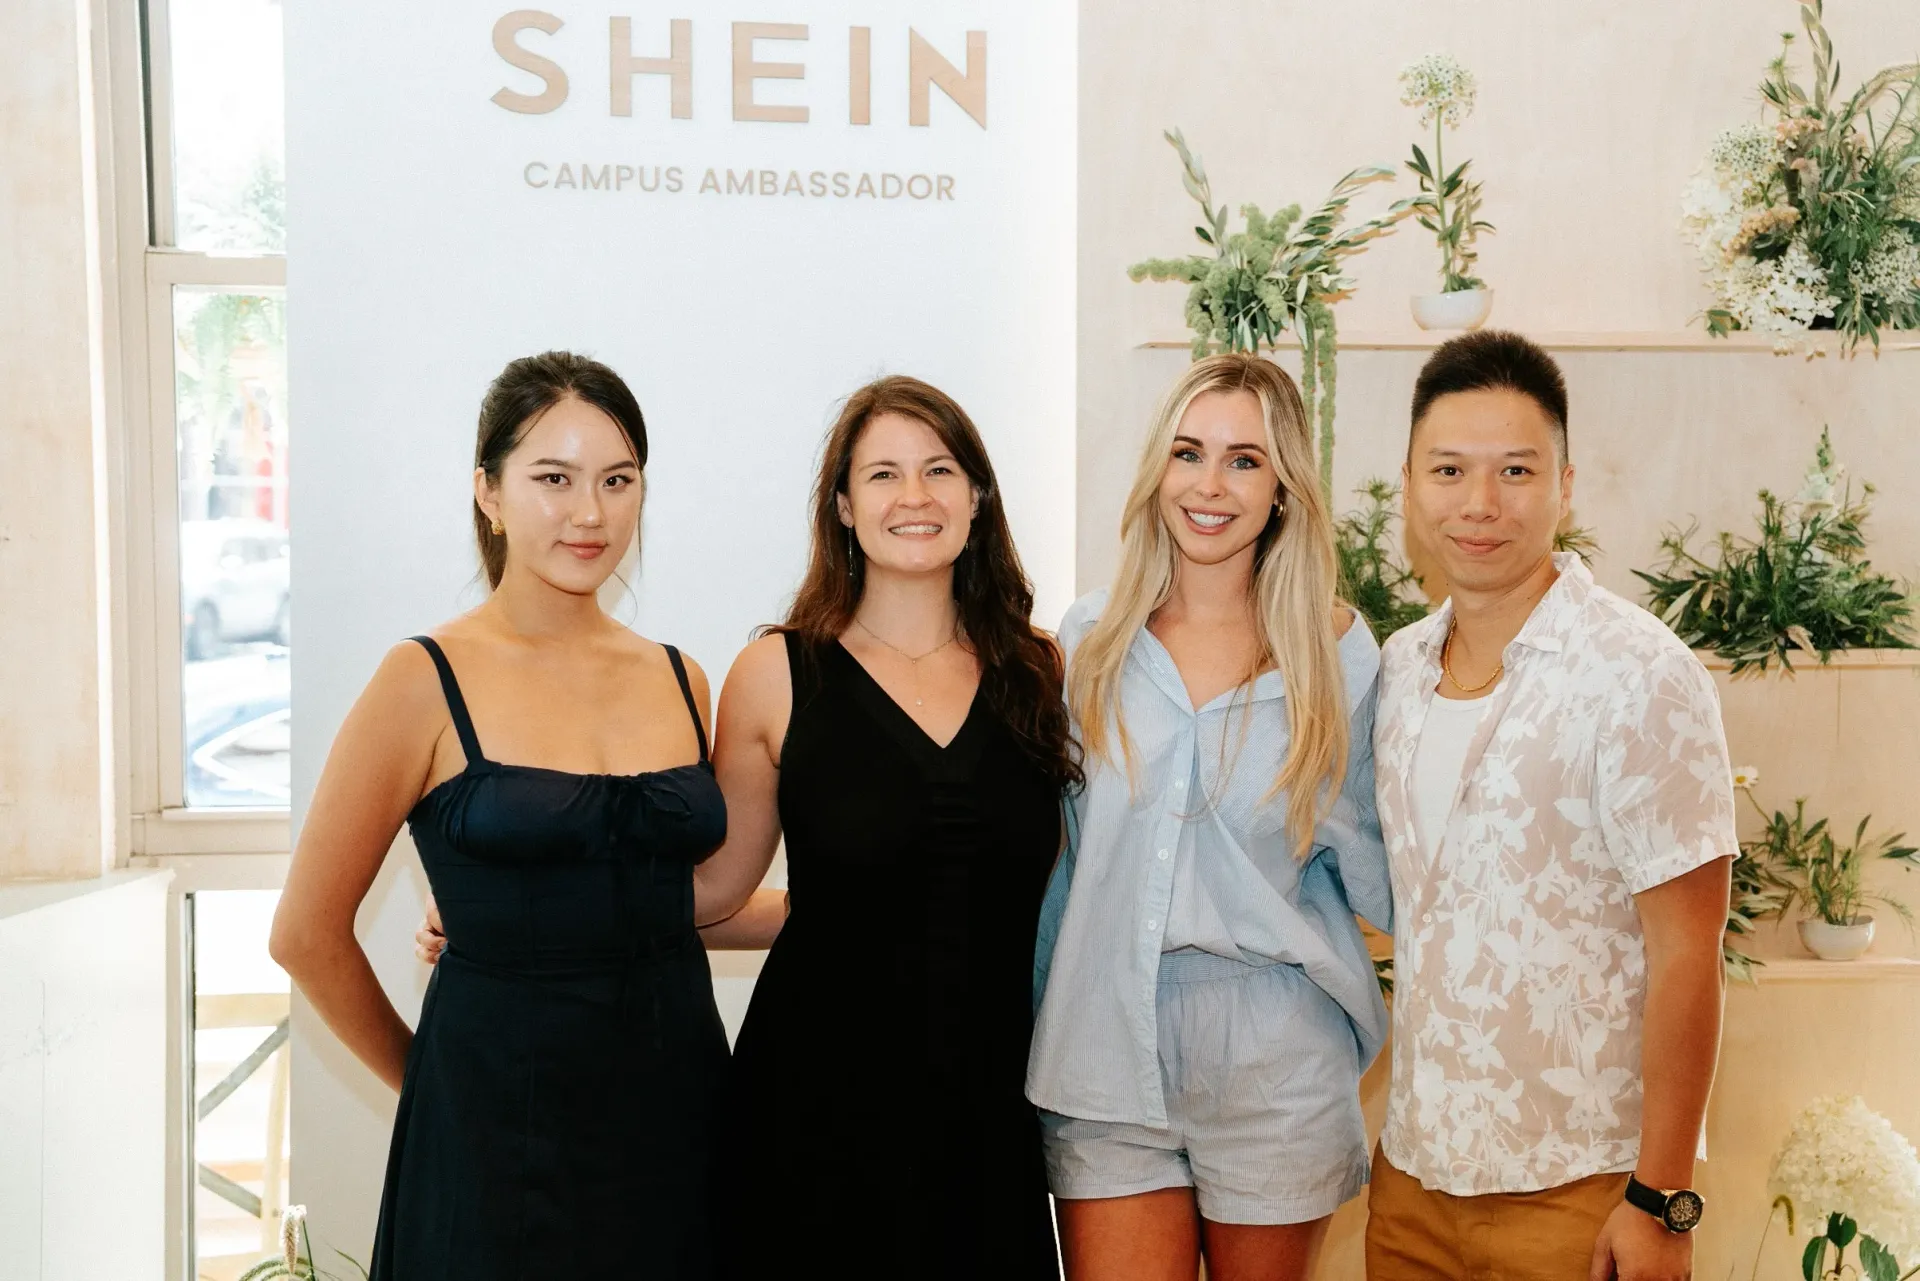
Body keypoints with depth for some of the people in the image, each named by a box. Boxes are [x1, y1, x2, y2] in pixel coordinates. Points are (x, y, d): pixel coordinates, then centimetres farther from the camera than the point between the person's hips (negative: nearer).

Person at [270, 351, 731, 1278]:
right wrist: (427, 1077, 3)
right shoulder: (428, 681, -8)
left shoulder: (679, 680, 6)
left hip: (679, 1099, 5)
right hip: (499, 1126, -4)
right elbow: (308, 934, -4)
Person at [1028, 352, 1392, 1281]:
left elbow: (1377, 873, 2)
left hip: (1276, 1067, -1)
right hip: (1107, 1056, 1)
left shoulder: (1338, 652, -3)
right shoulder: (1090, 640, 2)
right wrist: (1033, 1021, 12)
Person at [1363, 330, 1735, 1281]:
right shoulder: (1400, 666, 3)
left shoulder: (1637, 676, -14)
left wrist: (1660, 1200, -14)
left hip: (1574, 1191, -5)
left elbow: (1685, 952, -14)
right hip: (1412, 1167, 6)